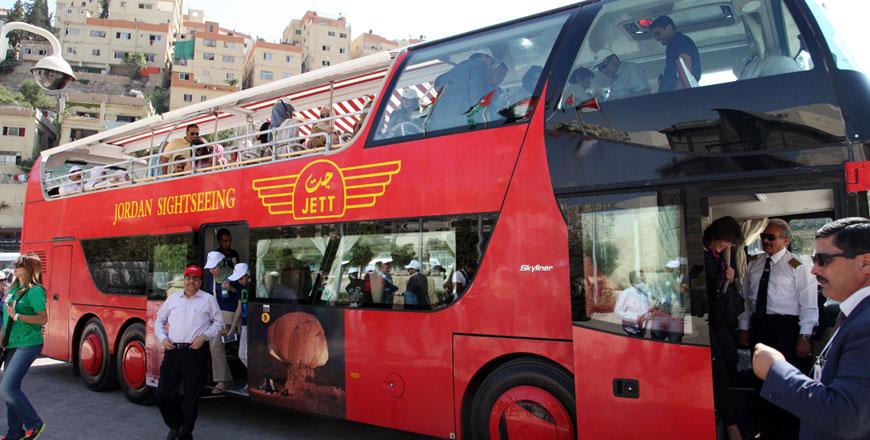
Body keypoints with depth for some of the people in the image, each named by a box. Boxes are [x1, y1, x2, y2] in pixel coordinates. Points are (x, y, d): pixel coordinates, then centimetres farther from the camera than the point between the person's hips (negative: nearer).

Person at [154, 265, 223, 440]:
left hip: (195, 352, -4)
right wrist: (162, 338, 7)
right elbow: (159, 320, 23)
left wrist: (204, 336, -7)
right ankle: (175, 425, 31)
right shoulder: (173, 298, 16)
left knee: (191, 397, 1)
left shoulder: (208, 300, 5)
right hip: (172, 351, 4)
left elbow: (218, 322, 8)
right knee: (163, 395, 6)